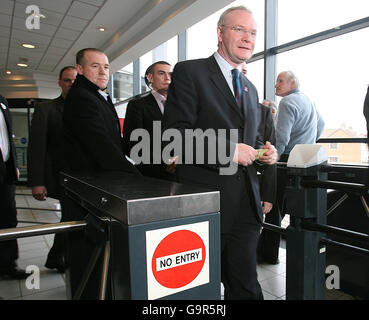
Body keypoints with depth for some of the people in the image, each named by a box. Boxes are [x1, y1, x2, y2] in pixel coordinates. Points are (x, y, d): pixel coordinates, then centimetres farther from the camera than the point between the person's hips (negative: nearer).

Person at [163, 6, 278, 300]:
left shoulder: (250, 89, 18)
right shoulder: (189, 72, -4)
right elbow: (175, 134, -16)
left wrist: (266, 152, 3)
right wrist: (230, 150, -20)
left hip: (246, 205, 6)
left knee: (245, 285, 16)